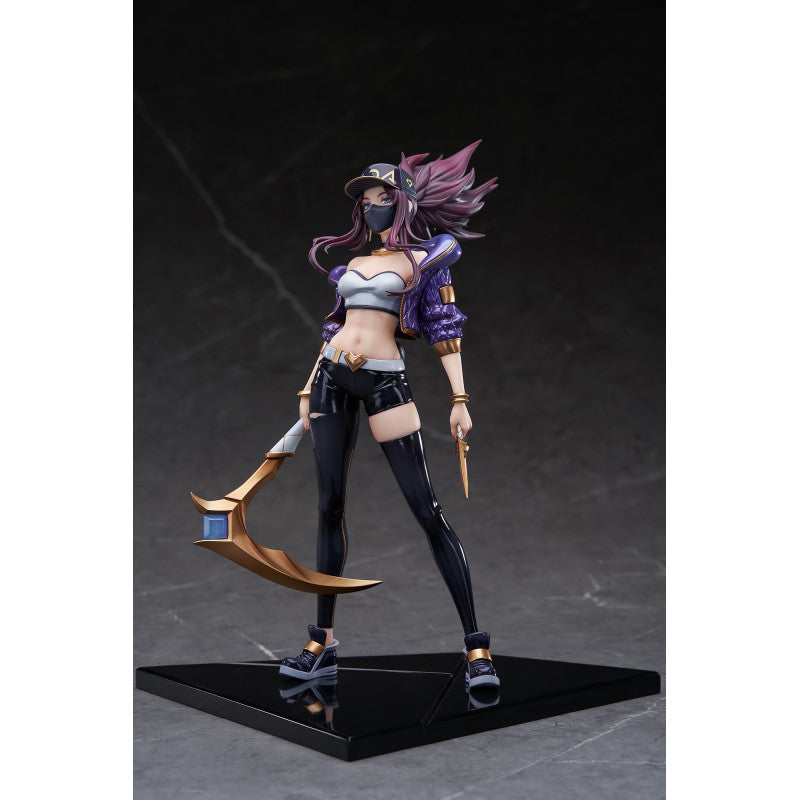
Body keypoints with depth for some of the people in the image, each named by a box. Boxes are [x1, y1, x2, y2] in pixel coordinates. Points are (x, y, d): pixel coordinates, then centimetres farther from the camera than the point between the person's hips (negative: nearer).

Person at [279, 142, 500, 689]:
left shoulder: (426, 257, 5)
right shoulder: (355, 260, 21)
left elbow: (446, 331, -1)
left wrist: (459, 399, -10)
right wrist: (308, 389, 19)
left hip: (385, 381, -6)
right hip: (332, 380, 6)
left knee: (427, 510, -11)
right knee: (330, 507, 6)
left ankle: (476, 646, -7)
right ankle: (324, 643, 14)